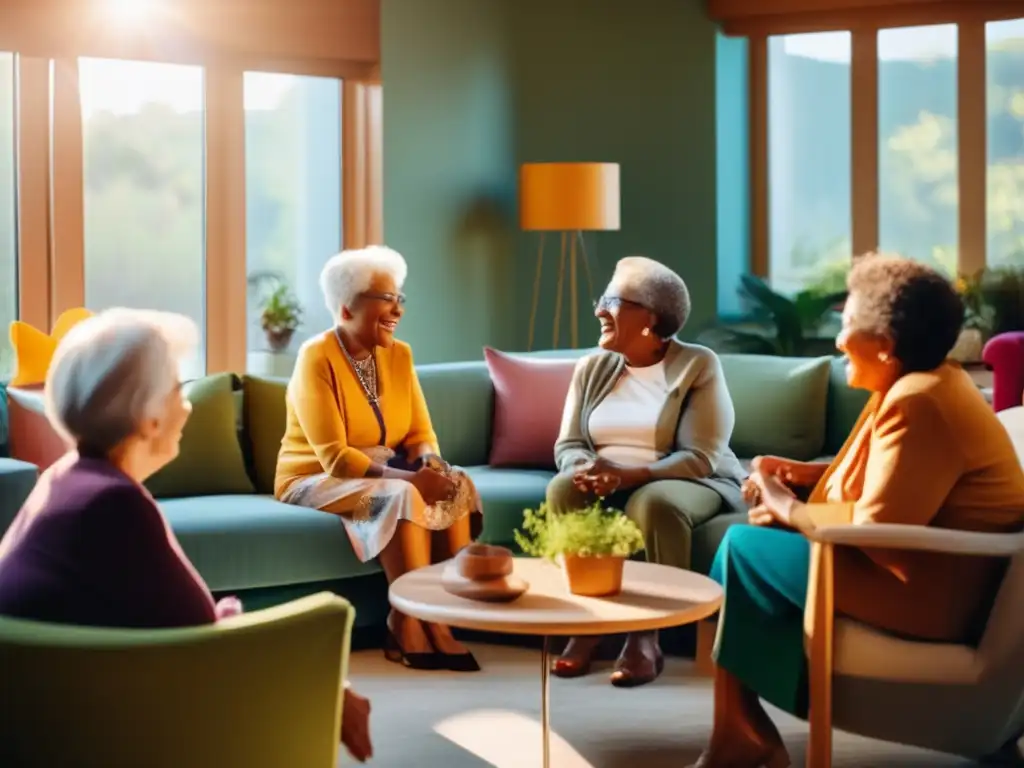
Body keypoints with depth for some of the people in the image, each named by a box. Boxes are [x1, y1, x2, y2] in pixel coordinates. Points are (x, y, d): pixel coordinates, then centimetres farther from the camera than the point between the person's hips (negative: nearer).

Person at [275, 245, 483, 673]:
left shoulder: (398, 355, 3)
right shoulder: (317, 358, -18)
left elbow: (421, 434, 2)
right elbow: (334, 458, -24)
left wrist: (431, 465, -22)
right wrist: (409, 478, -32)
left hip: (381, 478, 6)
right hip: (314, 482, -6)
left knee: (456, 485, -21)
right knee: (402, 497, -33)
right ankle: (418, 626, -28)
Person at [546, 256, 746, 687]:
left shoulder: (698, 366, -7)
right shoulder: (592, 368, 10)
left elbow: (701, 458, -16)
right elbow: (568, 445, 5)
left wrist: (630, 475, -29)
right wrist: (586, 468, -20)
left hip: (690, 485, -4)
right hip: (606, 486, 4)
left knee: (654, 503, -38)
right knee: (564, 490, -28)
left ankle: (646, 638, -28)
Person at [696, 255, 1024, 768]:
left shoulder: (917, 404, -22)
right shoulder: (931, 382, 10)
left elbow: (875, 525, -27)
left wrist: (790, 509, -11)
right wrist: (804, 474, 9)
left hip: (927, 593, -11)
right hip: (931, 572, 11)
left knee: (742, 548, -4)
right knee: (761, 542, 13)